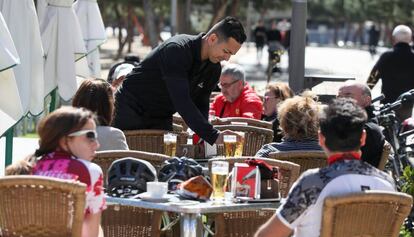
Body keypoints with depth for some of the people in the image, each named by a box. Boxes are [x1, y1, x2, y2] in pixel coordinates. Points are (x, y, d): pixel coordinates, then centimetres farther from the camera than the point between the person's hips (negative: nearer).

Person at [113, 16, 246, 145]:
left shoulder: (214, 69, -4)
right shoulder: (177, 50, -29)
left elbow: (201, 105, 3)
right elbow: (181, 101, -37)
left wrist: (202, 137, -19)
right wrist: (213, 137, -43)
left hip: (161, 119, 7)